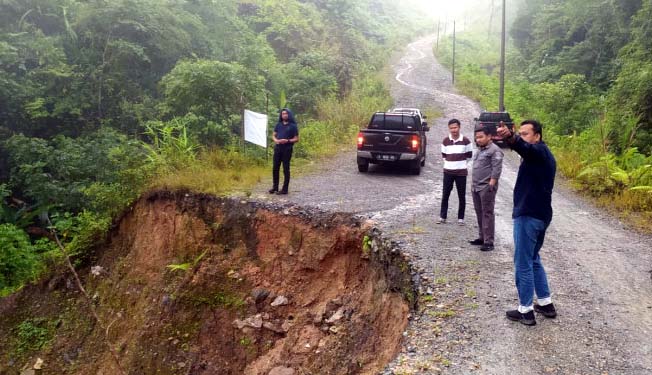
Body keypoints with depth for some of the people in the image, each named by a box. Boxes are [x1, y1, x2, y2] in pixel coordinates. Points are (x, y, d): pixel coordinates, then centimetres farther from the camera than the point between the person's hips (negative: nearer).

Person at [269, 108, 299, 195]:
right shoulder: (278, 124, 13)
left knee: (286, 169, -1)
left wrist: (287, 141, -17)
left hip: (287, 149, -4)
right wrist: (276, 140, -7)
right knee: (275, 168, 4)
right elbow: (273, 135, 15)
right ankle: (275, 187, 15)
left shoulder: (293, 126, 1)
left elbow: (296, 139, -1)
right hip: (277, 148, 4)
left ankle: (285, 189, 3)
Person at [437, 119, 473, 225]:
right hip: (448, 172, 2)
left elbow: (469, 155, 5)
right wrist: (449, 163, 9)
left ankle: (460, 218, 14)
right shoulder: (445, 141, 0)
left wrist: (462, 163, 11)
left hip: (461, 172, -2)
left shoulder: (465, 141, -6)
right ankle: (442, 216, 14)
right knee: (445, 195, 5)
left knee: (461, 196, 4)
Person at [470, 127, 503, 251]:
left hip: (486, 187, -9)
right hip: (476, 187, 9)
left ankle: (488, 241, -5)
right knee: (479, 213, 14)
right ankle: (482, 237, 23)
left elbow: (497, 168, -17)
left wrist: (492, 183, -22)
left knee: (487, 213, -7)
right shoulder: (480, 150, 19)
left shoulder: (494, 150, -10)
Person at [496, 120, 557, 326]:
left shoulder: (539, 150, -13)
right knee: (533, 260, 20)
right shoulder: (544, 155, 20)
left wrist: (510, 137, -57)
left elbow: (524, 147, -38)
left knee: (523, 264, -2)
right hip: (540, 214, 10)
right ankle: (546, 303, 26)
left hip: (529, 215, -10)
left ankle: (526, 310, 5)